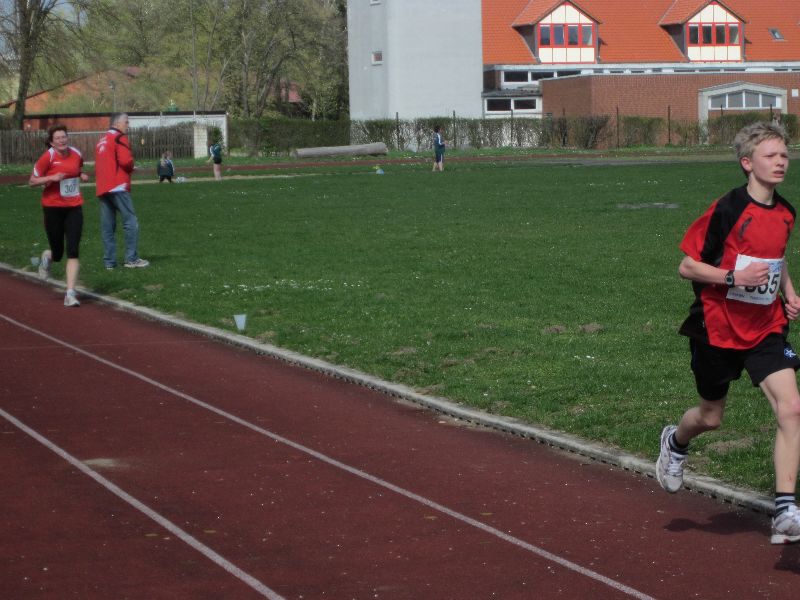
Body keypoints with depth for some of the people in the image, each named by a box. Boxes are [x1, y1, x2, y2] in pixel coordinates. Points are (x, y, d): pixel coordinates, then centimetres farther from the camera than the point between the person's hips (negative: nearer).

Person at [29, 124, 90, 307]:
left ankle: (70, 293, -8)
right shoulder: (48, 157, -10)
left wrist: (82, 175, 1)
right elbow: (32, 181, -7)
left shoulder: (76, 154, 2)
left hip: (74, 207, 3)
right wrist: (52, 177, -22)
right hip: (53, 208, -2)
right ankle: (47, 257, 44)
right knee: (58, 253, 5)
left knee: (73, 251, -9)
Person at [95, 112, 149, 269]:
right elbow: (125, 160, -18)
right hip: (118, 187, -8)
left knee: (107, 226, 8)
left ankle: (109, 261, 7)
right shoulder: (119, 138, -6)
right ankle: (131, 259, -9)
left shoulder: (102, 141, 19)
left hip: (101, 188, 8)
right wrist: (131, 168, 3)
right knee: (130, 222, -5)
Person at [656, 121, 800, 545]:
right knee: (710, 417, 13)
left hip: (765, 329, 4)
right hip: (718, 329, -4)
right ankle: (676, 442, 51)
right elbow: (686, 266, -12)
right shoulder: (726, 210, -15)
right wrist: (732, 277, -26)